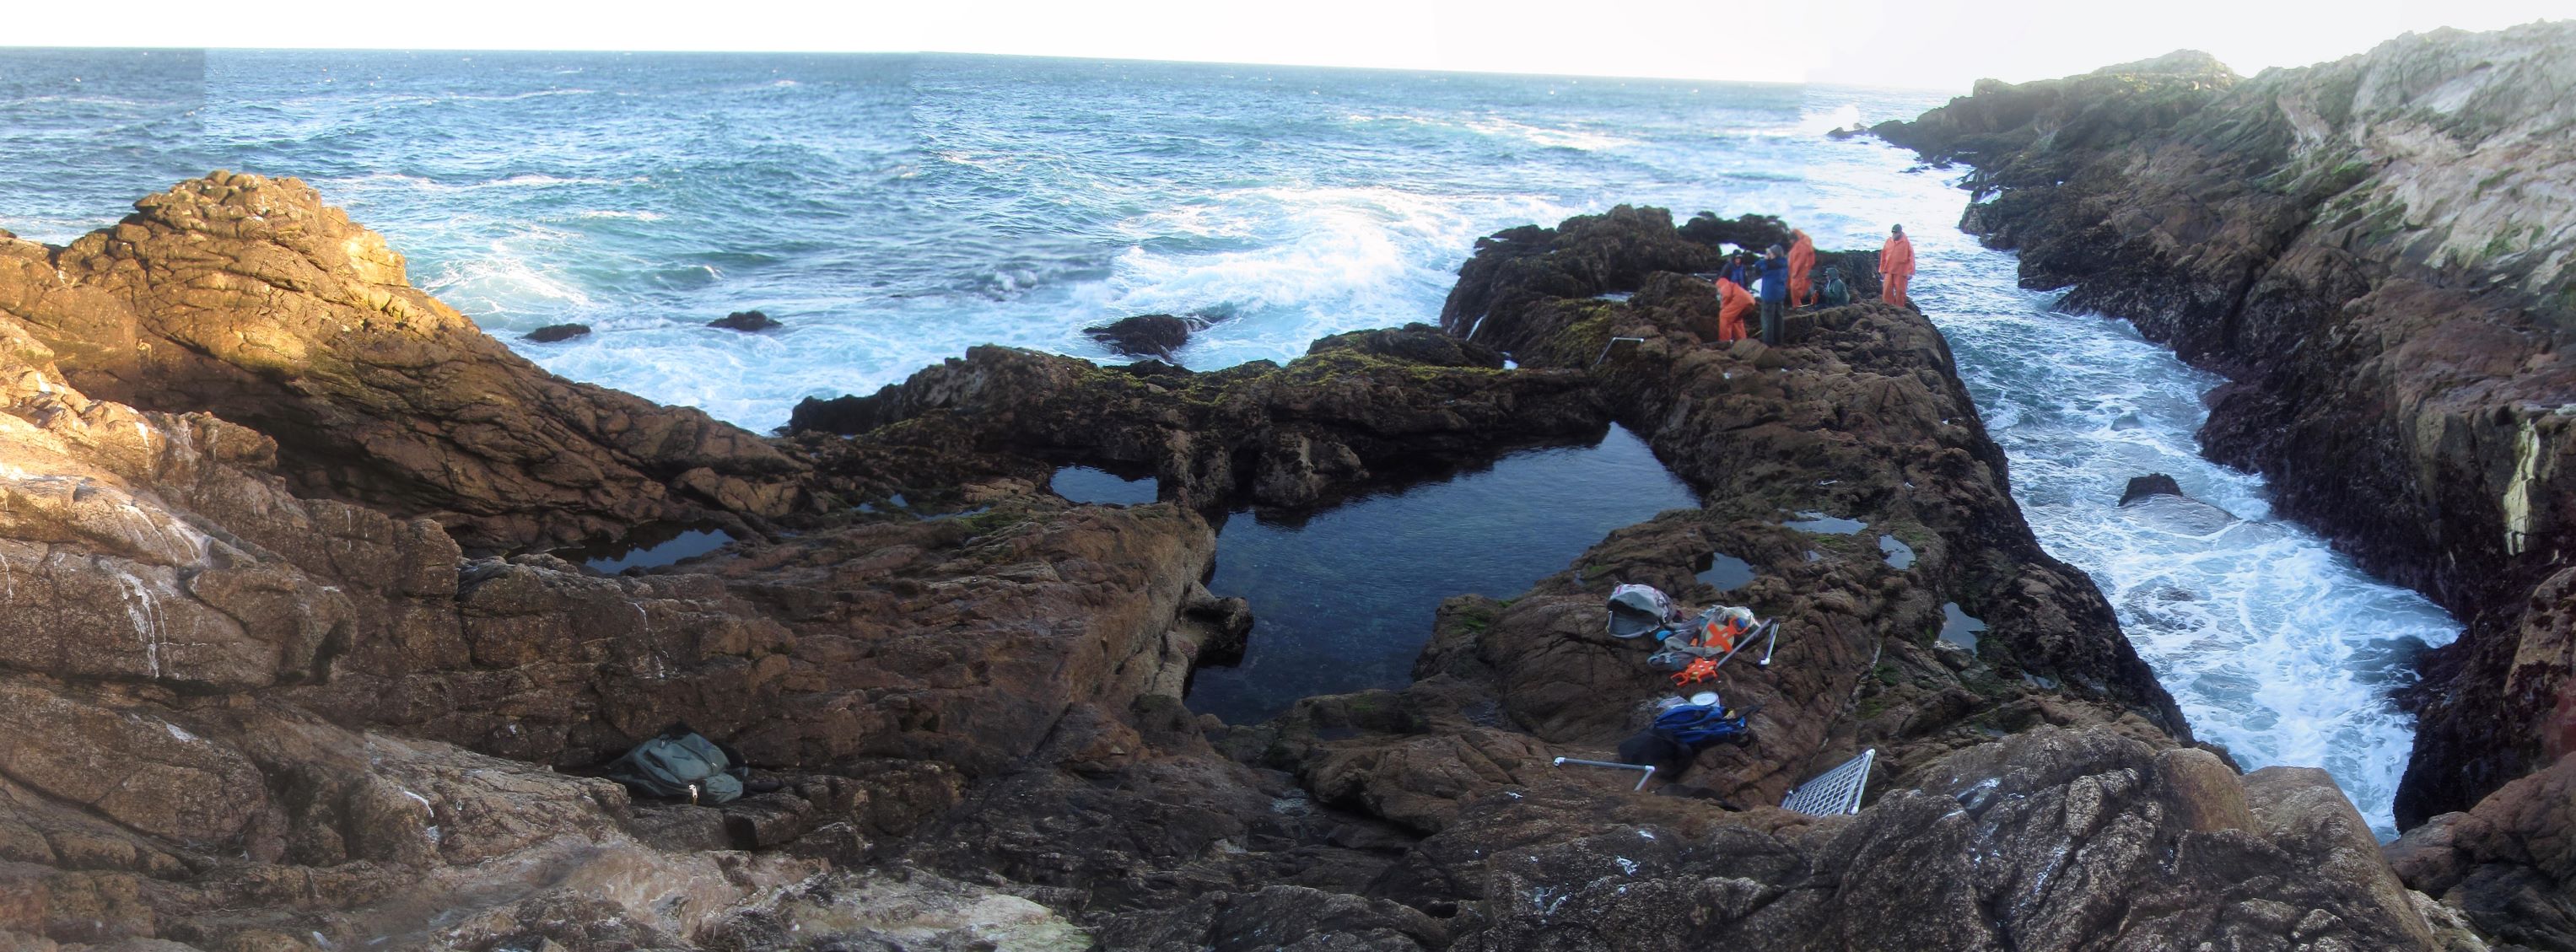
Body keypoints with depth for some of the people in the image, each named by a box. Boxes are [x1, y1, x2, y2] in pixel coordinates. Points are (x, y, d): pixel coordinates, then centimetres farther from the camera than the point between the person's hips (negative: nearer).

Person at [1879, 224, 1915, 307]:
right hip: (1889, 271, 3)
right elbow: (1883, 256, 10)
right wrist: (1882, 270, 10)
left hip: (1901, 272, -3)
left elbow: (1911, 257, -7)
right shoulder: (1888, 241, 4)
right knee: (1887, 291, 0)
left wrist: (1910, 272, -11)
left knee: (1900, 291, 4)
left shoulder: (1906, 243, -6)